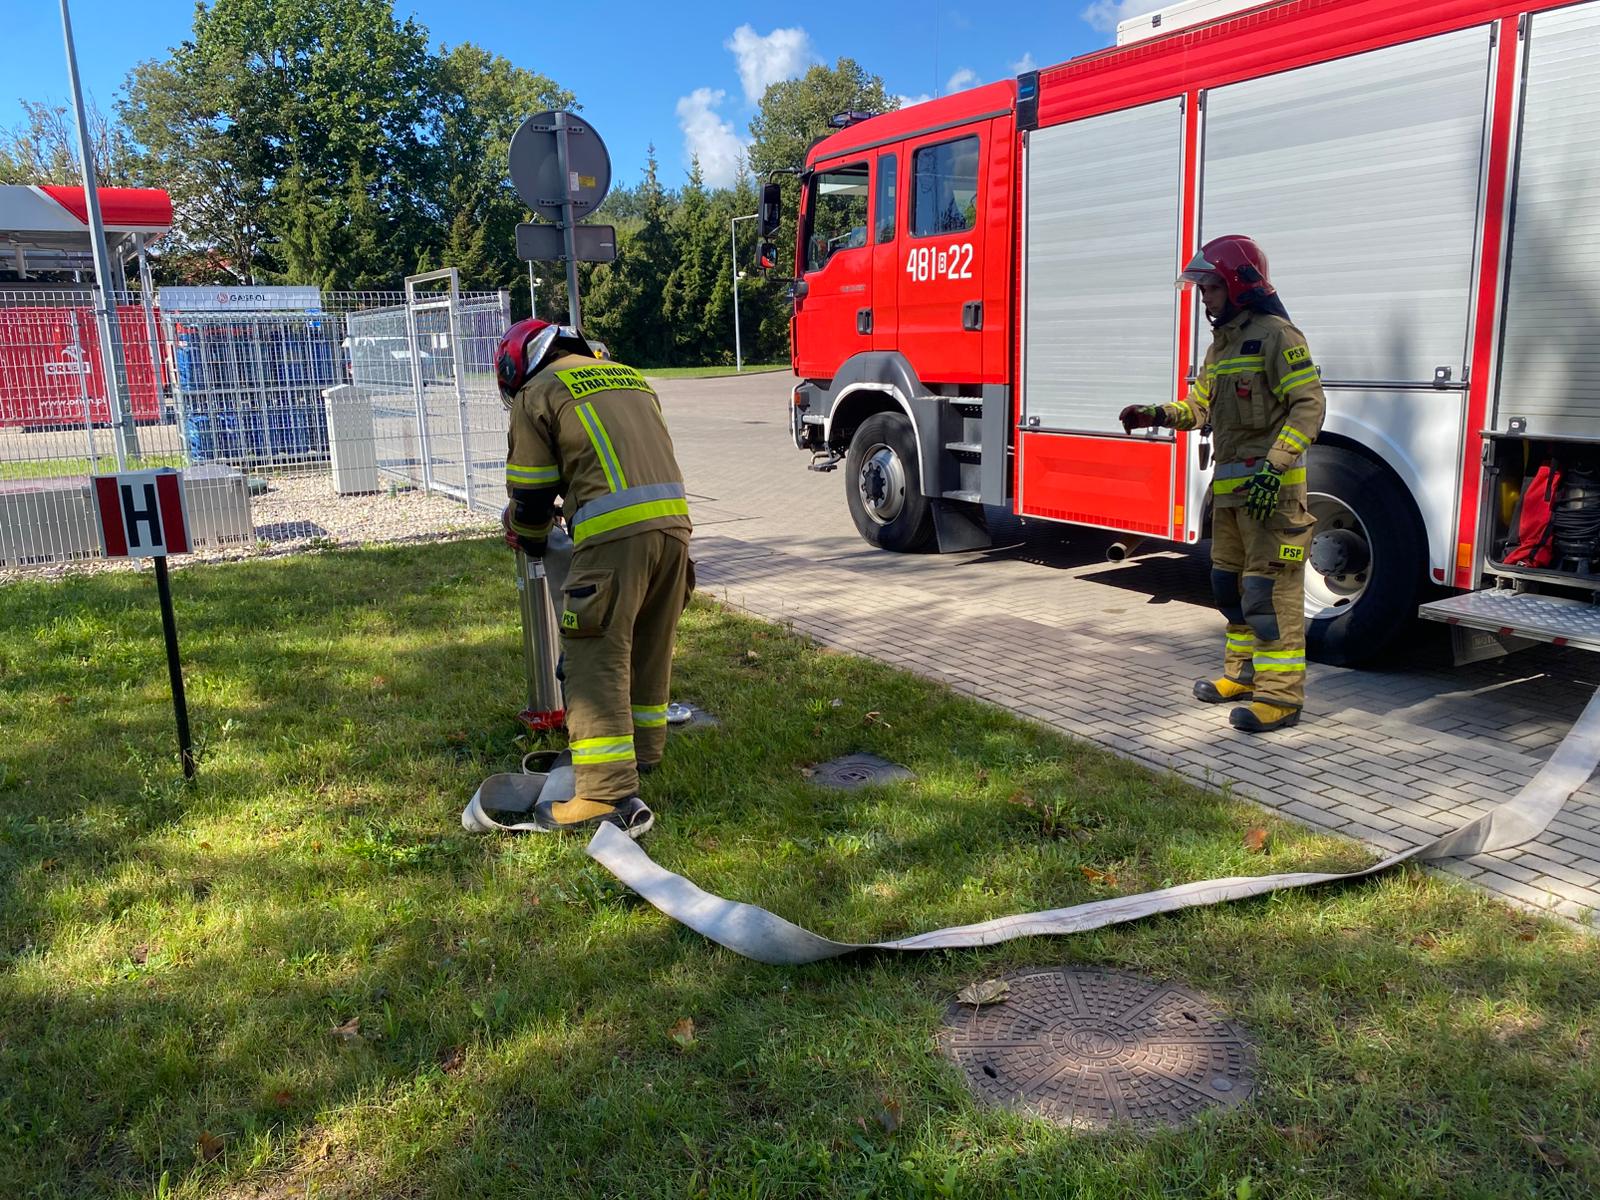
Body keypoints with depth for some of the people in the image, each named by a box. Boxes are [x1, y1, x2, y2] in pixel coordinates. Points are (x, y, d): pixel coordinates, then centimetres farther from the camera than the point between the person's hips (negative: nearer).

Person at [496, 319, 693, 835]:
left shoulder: (537, 392, 9)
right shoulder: (630, 376, 29)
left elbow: (530, 493, 9)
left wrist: (527, 537, 30)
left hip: (615, 534, -7)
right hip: (673, 520, 7)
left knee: (598, 662, -5)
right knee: (651, 648, 20)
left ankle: (610, 795, -10)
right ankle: (643, 749, 35)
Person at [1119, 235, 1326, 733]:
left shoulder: (1275, 335, -11)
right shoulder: (1221, 344, 18)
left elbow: (1308, 404, -17)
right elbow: (1199, 406, 21)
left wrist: (1274, 467, -26)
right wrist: (1156, 415, 3)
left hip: (1270, 486, -10)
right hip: (1229, 486, 10)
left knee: (1270, 589, -9)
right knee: (1230, 582, 16)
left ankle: (1281, 694, -4)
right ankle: (1243, 674, 29)